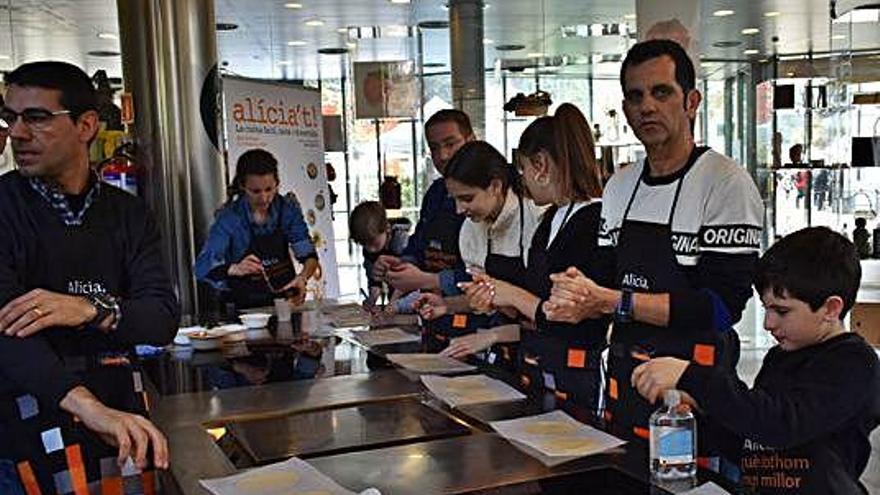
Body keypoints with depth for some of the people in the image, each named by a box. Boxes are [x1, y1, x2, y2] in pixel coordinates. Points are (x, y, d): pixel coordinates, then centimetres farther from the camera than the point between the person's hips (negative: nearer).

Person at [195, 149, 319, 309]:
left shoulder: (288, 208, -3)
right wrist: (234, 269, -36)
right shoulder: (230, 217, -11)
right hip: (244, 306, -2)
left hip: (285, 301, 2)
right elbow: (202, 267, -17)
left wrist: (302, 277, -25)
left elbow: (309, 255, -4)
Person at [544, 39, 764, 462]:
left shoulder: (727, 183, -12)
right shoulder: (619, 186, 9)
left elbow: (722, 304, -19)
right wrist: (579, 303, -8)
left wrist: (612, 301, -21)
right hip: (622, 380, 6)